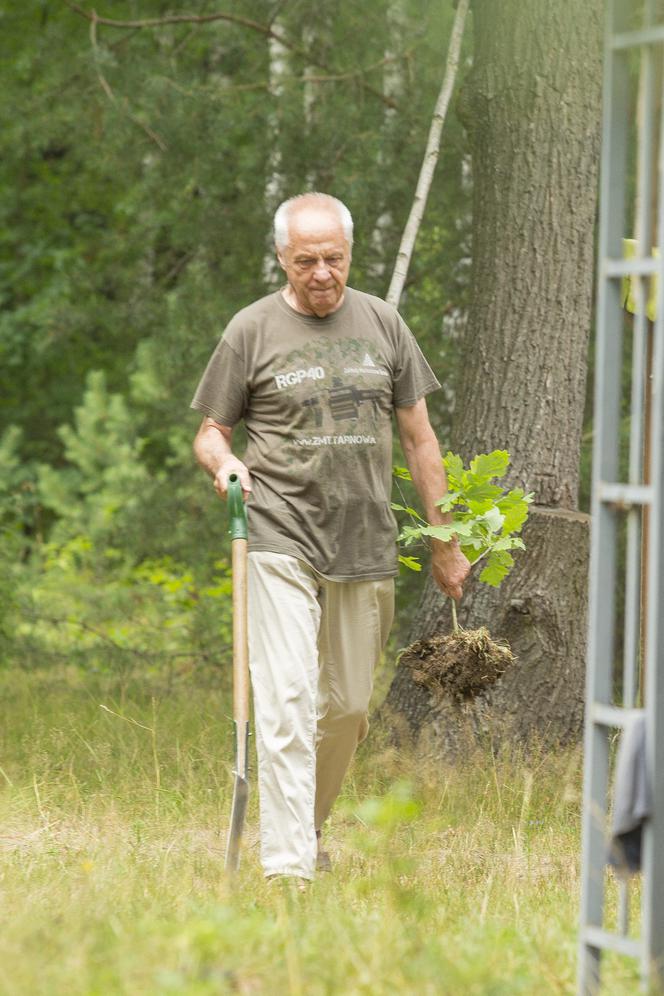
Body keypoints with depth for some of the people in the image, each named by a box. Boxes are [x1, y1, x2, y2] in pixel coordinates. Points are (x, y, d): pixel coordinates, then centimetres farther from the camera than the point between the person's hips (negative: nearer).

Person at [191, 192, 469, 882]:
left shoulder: (381, 323, 10)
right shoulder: (252, 330, 2)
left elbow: (418, 437, 14)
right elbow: (209, 433, 8)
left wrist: (444, 545, 13)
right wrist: (224, 463, -16)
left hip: (366, 547, 3)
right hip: (281, 542, -3)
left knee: (347, 707, 7)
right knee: (287, 699, -13)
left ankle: (310, 829, 28)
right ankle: (287, 866, -16)